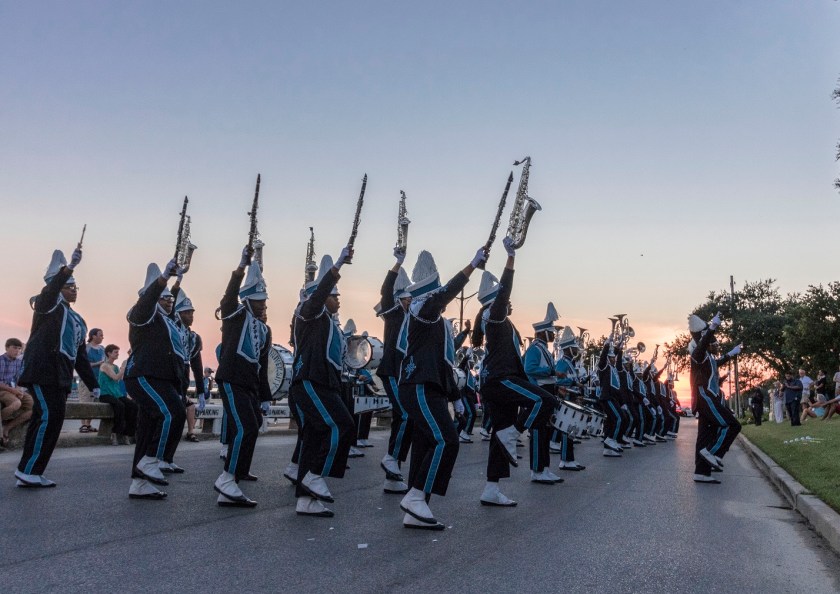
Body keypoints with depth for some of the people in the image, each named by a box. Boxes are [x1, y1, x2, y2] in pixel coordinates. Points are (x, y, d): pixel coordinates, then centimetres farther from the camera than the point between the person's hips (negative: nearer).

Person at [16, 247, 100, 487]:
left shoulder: (78, 320, 23)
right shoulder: (49, 304, 3)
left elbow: (81, 355, 23)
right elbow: (50, 288, -22)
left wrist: (93, 384, 18)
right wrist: (69, 267, -38)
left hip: (61, 375, 8)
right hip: (42, 370, -8)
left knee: (45, 419, 6)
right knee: (49, 416, -15)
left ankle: (30, 472, 9)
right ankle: (29, 471, -10)